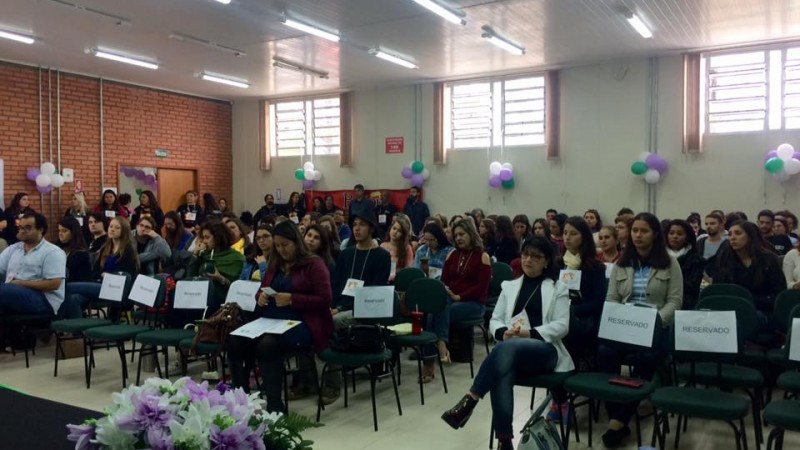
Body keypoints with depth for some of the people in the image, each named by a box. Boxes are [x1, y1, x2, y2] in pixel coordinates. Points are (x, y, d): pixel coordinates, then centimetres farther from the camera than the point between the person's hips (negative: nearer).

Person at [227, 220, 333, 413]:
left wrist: (291, 299, -18)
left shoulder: (314, 264, -2)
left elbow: (324, 300, -9)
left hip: (301, 323, -7)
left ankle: (275, 405, -22)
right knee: (235, 342, -21)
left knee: (267, 345, -35)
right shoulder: (275, 264, 20)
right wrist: (261, 296, 3)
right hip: (270, 320, 7)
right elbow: (262, 289, 28)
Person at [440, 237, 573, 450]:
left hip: (545, 351, -2)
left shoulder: (558, 289, 12)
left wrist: (530, 333, -15)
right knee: (501, 371, -36)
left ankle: (470, 400, -39)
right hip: (512, 352, 3)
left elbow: (562, 326, 0)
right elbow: (494, 321, 15)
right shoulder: (509, 286, 21)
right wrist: (503, 332, -9)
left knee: (508, 347, -38)